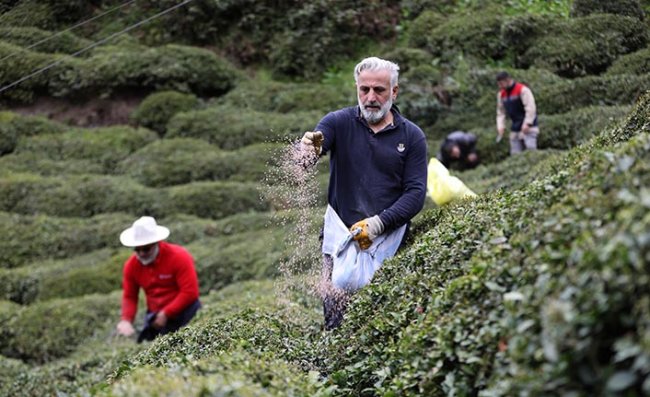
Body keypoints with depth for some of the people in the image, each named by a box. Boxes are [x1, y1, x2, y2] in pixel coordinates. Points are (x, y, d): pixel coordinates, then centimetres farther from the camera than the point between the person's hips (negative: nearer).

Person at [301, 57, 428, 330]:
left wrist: (378, 223, -14)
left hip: (389, 236, 0)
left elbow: (416, 193, 0)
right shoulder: (339, 122, 4)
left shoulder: (412, 136, 6)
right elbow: (317, 141, -16)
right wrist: (310, 147, -41)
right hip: (342, 232, 0)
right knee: (335, 306, -13)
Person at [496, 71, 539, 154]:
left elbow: (531, 108, -18)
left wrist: (527, 124, -23)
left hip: (528, 128, -7)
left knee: (530, 150, -20)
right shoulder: (501, 94, 10)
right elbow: (500, 112, 15)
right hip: (515, 130, 7)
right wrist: (501, 126, 2)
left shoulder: (522, 90, -13)